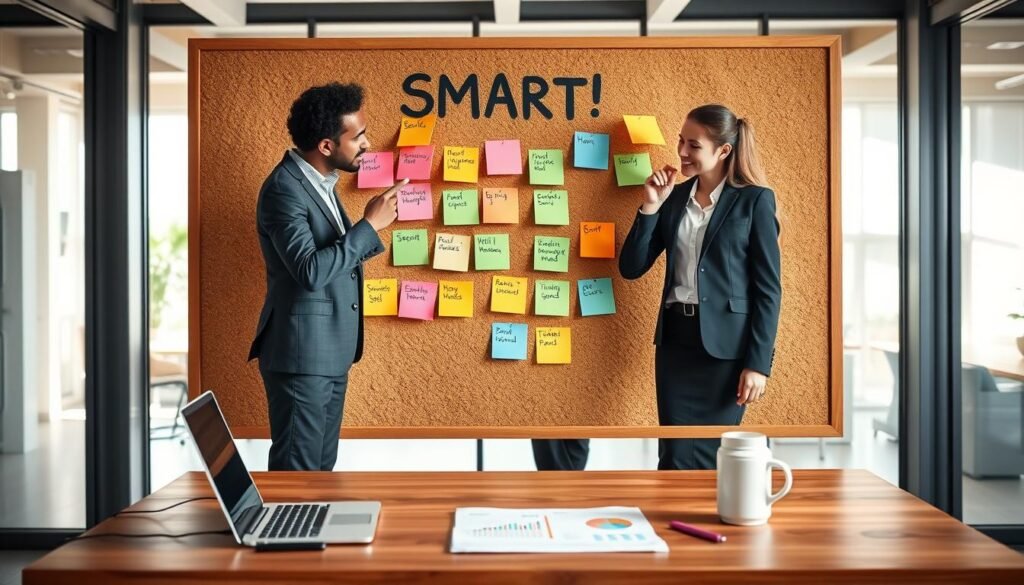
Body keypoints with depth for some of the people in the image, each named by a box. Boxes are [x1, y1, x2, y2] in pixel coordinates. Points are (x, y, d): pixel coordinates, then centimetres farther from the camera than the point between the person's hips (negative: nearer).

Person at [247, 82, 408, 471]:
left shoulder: (319, 181, 11)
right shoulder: (284, 189, -18)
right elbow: (310, 271, -28)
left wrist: (372, 224, 2)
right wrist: (369, 224, -21)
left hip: (331, 352, 9)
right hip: (301, 354, -9)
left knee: (322, 464, 16)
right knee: (296, 468, -1)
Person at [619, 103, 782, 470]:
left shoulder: (754, 200, -4)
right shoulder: (674, 198, 9)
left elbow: (768, 288, -6)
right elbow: (631, 268, 7)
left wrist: (758, 362, -11)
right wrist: (650, 207, -4)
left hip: (726, 344, -4)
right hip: (676, 338, 4)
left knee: (711, 457, 3)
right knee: (675, 458, 4)